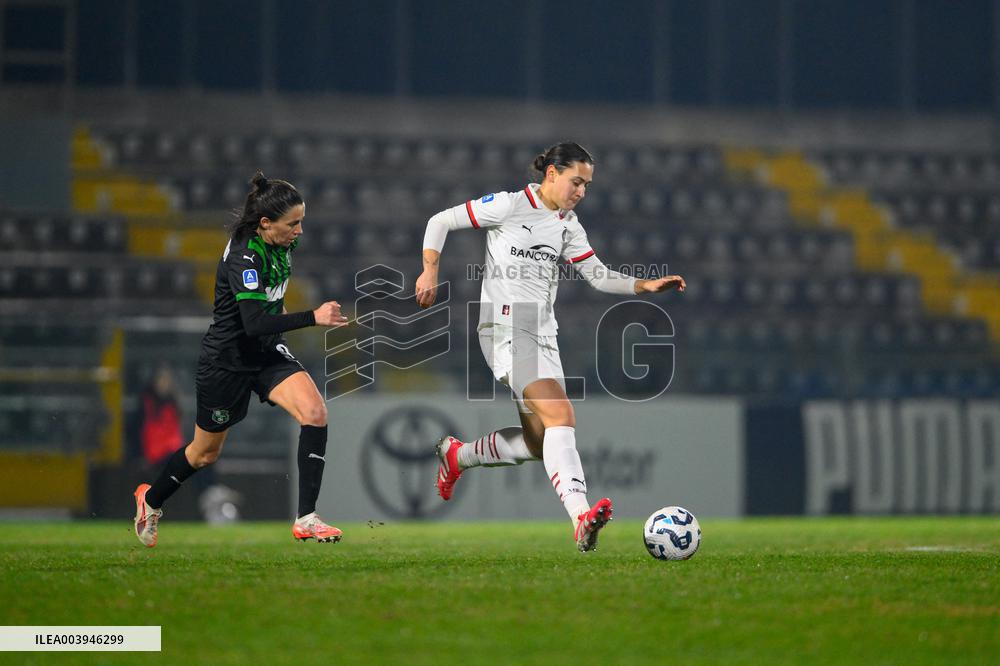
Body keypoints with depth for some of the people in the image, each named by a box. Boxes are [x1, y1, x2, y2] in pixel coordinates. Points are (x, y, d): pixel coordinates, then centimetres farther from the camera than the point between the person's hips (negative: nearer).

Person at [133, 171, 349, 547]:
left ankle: (306, 519, -18)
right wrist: (312, 318, -42)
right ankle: (151, 499, 44)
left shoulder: (280, 244, -5)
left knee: (314, 412, -20)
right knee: (205, 453, 13)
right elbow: (255, 324, -38)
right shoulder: (244, 256, -29)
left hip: (268, 353, 6)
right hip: (228, 359, -6)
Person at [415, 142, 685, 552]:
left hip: (543, 335, 8)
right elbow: (440, 222, 0)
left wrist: (645, 286, 0)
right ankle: (581, 517, -39)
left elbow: (599, 276, 15)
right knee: (561, 415, -26)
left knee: (539, 445, 7)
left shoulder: (568, 226, 13)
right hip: (505, 327, -8)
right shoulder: (509, 206, -6)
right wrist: (430, 271, -10)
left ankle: (456, 455, 31)